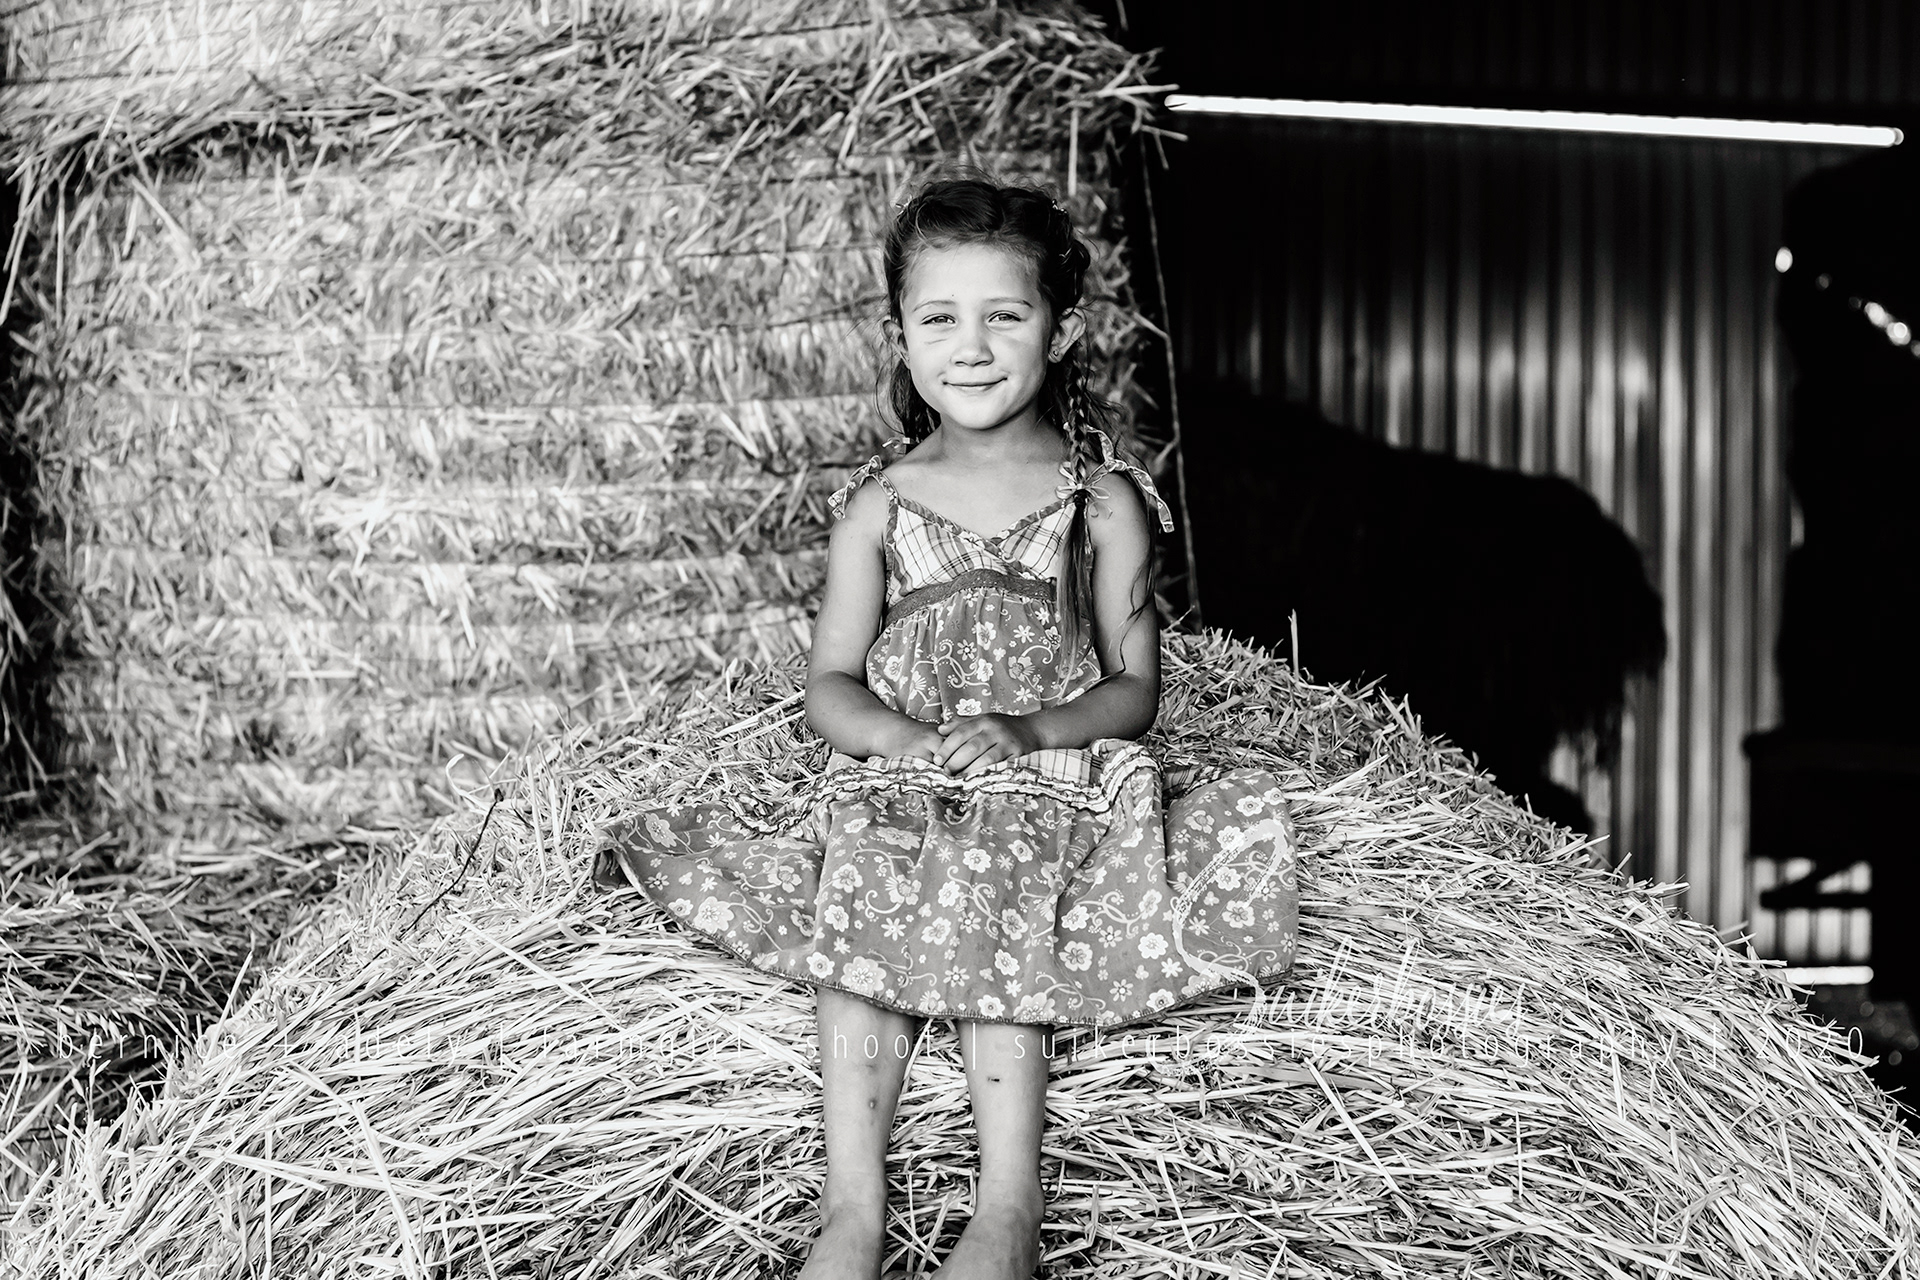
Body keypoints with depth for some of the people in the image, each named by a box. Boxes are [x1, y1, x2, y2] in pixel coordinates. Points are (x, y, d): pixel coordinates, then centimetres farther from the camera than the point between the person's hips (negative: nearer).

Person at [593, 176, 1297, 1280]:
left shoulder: (1103, 500, 5)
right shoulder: (878, 504, 8)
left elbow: (1134, 690, 3)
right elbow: (831, 688, 5)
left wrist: (1025, 729, -16)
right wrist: (917, 740, -16)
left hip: (1056, 778, -1)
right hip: (895, 773, 1)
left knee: (993, 934, -29)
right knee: (865, 919, -27)